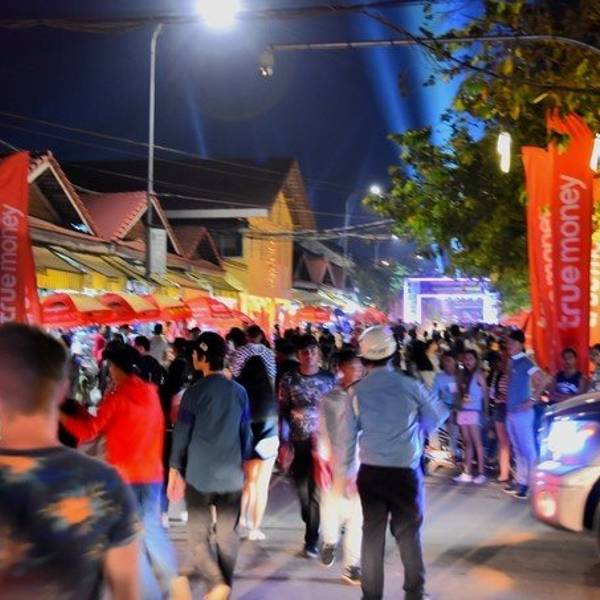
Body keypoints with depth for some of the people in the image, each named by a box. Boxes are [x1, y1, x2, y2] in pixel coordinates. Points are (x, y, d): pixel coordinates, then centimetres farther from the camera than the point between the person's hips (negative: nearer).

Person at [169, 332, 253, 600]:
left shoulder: (194, 392, -9)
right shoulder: (240, 392, 2)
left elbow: (181, 435, -6)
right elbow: (246, 433, 8)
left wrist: (174, 473, 3)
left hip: (199, 475, -3)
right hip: (232, 475, 3)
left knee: (199, 532, 9)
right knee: (228, 534, 12)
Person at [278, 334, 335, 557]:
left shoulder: (329, 379, 0)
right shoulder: (289, 379, 1)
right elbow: (283, 413, 1)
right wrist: (284, 443, -5)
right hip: (298, 443, 1)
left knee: (317, 490, -3)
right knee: (302, 489, 9)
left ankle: (311, 539, 5)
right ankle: (313, 528, 34)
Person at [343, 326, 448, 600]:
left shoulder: (358, 391, -6)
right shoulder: (409, 385, -8)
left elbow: (348, 435, -2)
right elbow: (438, 415, 6)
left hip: (370, 472, 1)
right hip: (406, 471, -1)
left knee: (372, 533, 10)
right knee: (408, 532, 13)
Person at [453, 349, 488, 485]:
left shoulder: (479, 375, -2)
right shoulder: (463, 375, 17)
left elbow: (485, 394, -4)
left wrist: (485, 412, -10)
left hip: (474, 411, -6)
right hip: (463, 411, 6)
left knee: (477, 442, -6)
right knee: (467, 443, 7)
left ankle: (481, 473, -5)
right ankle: (466, 473, 8)